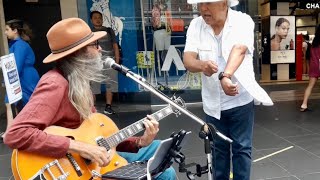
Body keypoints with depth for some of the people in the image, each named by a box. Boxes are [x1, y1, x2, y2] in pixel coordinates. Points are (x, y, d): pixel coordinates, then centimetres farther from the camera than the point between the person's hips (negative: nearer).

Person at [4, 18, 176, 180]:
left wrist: (139, 142, -3)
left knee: (157, 148, 17)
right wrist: (79, 147, -32)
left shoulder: (79, 82, 7)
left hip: (92, 159, 9)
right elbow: (15, 134, -33)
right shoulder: (56, 84, -21)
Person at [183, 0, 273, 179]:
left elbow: (239, 50, -31)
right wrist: (201, 65, -38)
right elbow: (188, 59, -14)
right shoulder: (196, 25, -3)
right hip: (212, 102, 3)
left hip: (240, 99, -3)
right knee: (218, 147, 17)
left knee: (241, 148, 7)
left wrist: (225, 76, -50)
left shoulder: (243, 21, -13)